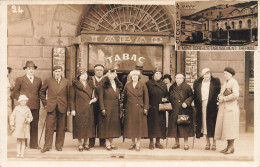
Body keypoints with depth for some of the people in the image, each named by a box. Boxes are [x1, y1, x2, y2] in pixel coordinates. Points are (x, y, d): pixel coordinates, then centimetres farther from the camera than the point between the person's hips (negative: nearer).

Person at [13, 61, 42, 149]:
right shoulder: (19, 80, 6)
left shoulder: (38, 80, 15)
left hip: (35, 106, 3)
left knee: (34, 125, 4)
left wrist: (38, 101, 11)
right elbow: (15, 92, 9)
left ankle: (34, 144, 10)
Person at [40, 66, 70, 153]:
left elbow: (68, 95, 9)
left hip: (62, 108, 1)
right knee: (49, 127, -3)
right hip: (51, 107, -1)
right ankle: (47, 146, 4)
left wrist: (68, 107, 3)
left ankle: (59, 145, 15)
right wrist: (45, 102, 7)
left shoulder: (66, 82, 7)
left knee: (61, 127, 5)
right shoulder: (48, 81, 6)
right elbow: (42, 92, 14)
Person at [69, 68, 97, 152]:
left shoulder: (90, 85, 13)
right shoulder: (75, 85, -3)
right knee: (79, 126, -1)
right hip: (79, 109, -5)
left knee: (88, 126, 6)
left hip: (88, 109, 5)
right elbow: (72, 98, -4)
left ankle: (85, 143, 18)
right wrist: (73, 109, -10)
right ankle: (80, 144, 9)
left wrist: (94, 99, 2)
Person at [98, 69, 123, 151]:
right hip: (107, 107, -5)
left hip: (115, 108, 5)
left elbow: (118, 97, 14)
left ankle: (111, 142, 13)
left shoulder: (117, 84, 11)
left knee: (114, 125, 6)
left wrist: (119, 108, 8)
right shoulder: (103, 85, -5)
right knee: (107, 124, -2)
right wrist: (102, 108, -13)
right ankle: (107, 143, 3)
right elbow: (100, 97, -7)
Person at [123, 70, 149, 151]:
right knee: (131, 126, 5)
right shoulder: (127, 86, 7)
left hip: (140, 109, -2)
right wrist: (124, 107, 6)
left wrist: (145, 108, -7)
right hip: (130, 109, 2)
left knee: (139, 126, 0)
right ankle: (133, 143, 16)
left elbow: (146, 97, -1)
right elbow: (125, 98, 11)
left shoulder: (142, 85, 0)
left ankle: (138, 144, 7)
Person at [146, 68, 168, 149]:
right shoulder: (148, 83, 0)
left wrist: (165, 99, -5)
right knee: (151, 124, -1)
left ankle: (158, 142, 14)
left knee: (160, 124, 4)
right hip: (151, 108, -3)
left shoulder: (163, 85, 12)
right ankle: (151, 142, 8)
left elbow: (166, 95, 17)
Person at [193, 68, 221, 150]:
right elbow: (195, 95, 9)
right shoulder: (198, 83, 8)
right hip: (202, 106, 2)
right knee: (205, 125, 5)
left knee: (212, 125, -1)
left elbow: (218, 93, 0)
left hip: (212, 106, -2)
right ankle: (208, 143, 14)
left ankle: (214, 143, 8)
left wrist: (216, 102, -9)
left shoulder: (215, 82, 2)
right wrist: (197, 105, 1)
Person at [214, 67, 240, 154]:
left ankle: (231, 147, -1)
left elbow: (235, 95, -21)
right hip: (223, 108, 9)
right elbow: (221, 93, 24)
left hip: (231, 108, -9)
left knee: (230, 127, -6)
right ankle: (228, 146, 13)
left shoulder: (234, 82, -9)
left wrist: (224, 98, -14)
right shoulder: (225, 82, 17)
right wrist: (220, 96, 0)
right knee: (224, 127, 7)